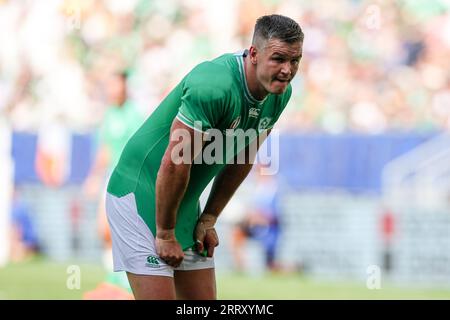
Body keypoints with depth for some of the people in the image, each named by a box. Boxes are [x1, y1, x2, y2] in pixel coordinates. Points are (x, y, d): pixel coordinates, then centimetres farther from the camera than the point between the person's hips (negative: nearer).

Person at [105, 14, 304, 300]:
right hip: (141, 195, -9)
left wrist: (209, 219, 11)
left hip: (186, 203, 9)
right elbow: (174, 163, -26)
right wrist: (165, 234, -19)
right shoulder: (214, 87, -29)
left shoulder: (280, 94, -2)